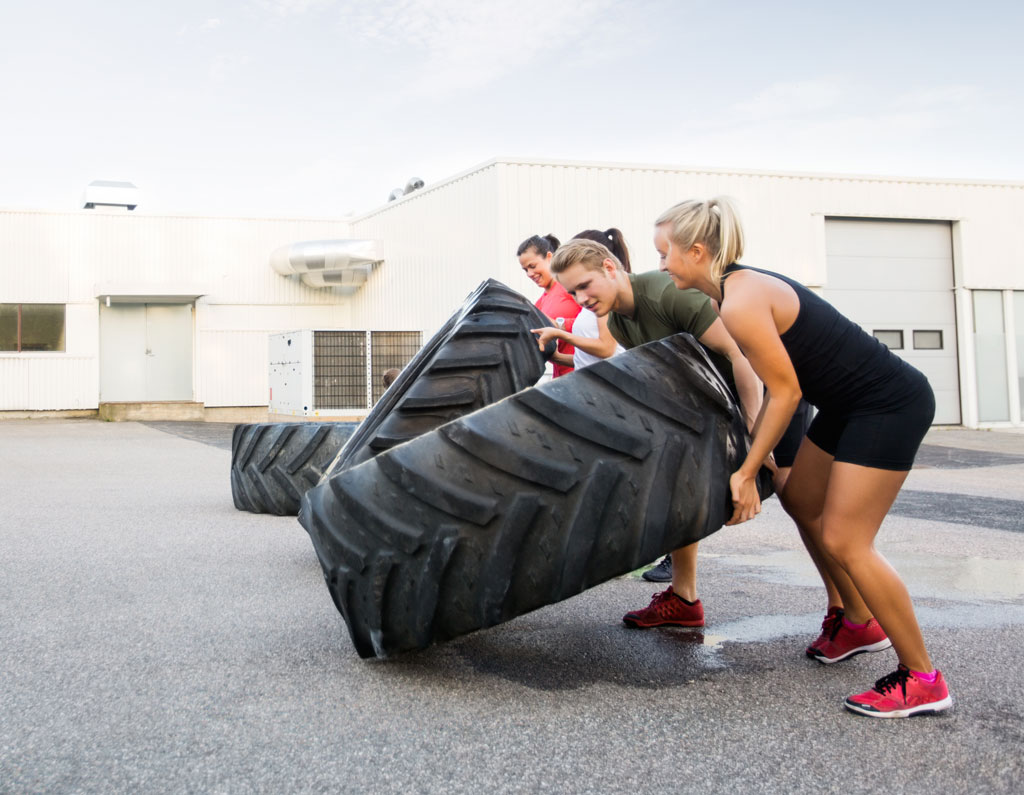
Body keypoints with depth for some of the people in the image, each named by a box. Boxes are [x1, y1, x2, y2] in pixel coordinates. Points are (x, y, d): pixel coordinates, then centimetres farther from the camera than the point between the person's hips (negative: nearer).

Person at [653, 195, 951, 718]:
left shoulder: (741, 304, -23)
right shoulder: (738, 287, 6)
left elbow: (785, 391, -19)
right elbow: (776, 383, 12)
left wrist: (748, 470, -12)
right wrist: (751, 457, 13)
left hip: (891, 405, -10)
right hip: (849, 403, 10)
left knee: (843, 541, -8)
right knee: (802, 502, 18)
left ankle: (922, 679, 3)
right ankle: (859, 623, 34)